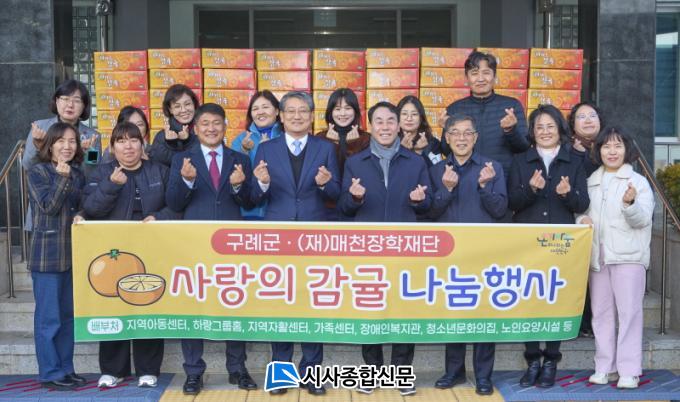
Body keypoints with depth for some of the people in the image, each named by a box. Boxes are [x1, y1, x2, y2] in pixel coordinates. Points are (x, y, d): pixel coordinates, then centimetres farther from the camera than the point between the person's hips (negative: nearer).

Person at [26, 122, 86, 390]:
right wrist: (62, 177, -20)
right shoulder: (38, 172, -5)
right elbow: (48, 206, -15)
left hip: (73, 253, 6)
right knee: (49, 317, -2)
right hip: (47, 254, -6)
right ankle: (50, 373, 7)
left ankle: (66, 369, 20)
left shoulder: (78, 174, 11)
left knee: (69, 315, 11)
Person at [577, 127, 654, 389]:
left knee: (629, 312, -5)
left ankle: (629, 371, 0)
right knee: (601, 313, 9)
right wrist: (582, 220, -3)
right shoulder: (590, 182, 12)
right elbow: (582, 210, 20)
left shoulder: (638, 182, -1)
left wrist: (631, 203, -28)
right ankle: (605, 368, 17)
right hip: (597, 256, 5)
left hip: (628, 257, -4)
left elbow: (642, 220, -9)